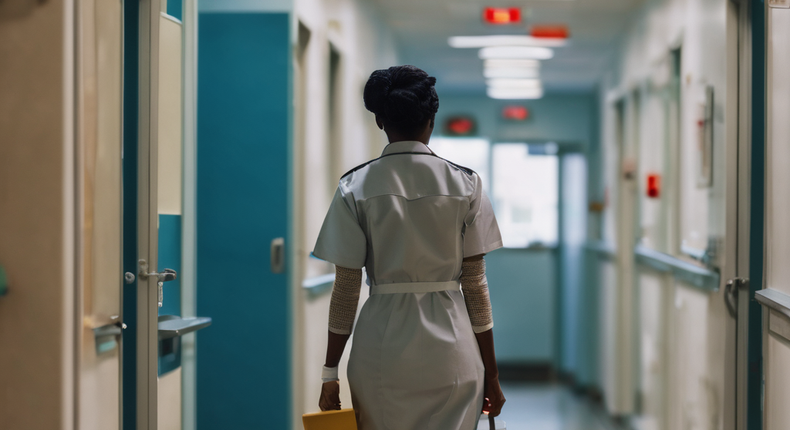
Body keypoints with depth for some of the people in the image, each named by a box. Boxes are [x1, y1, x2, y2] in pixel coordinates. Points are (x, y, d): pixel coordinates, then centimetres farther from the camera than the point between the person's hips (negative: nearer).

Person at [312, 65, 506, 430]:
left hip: (382, 346, 0)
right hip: (451, 346, 0)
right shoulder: (465, 184, 0)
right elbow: (475, 284, 1)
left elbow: (346, 290, -2)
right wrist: (490, 373, 8)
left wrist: (330, 372, 5)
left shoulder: (355, 187, -2)